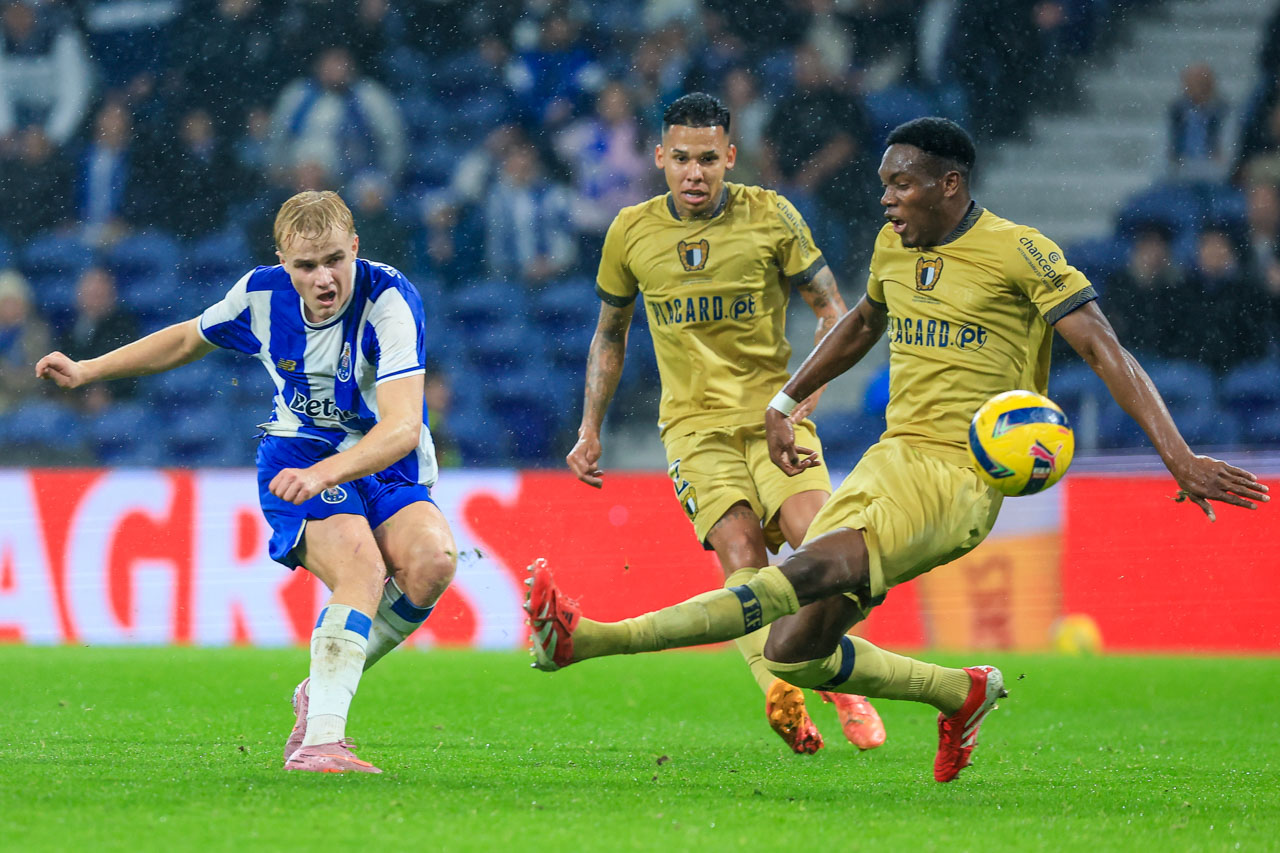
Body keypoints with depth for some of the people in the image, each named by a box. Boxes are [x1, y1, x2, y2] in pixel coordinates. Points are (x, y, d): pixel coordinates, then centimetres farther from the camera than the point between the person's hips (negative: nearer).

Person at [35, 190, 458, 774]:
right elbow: (190, 338, 15)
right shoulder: (261, 295, -10)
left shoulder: (389, 300, -23)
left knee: (431, 561, -29)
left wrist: (325, 472, -50)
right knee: (361, 567, -30)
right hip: (296, 457, 0)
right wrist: (87, 371, 16)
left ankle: (322, 691, -7)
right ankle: (320, 738, -37)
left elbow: (402, 427, -34)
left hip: (386, 467, 0)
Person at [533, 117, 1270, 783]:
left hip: (958, 481, -8)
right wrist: (786, 403, 33)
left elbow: (1106, 350, -11)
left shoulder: (1021, 253, -8)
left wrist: (1177, 455, -19)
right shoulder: (894, 245, 13)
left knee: (808, 572, -29)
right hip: (890, 458, 8)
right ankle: (963, 693, 18)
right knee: (793, 653, -3)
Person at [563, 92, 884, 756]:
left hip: (773, 409, -1)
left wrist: (805, 395, -10)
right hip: (694, 421, 1)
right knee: (740, 550, -22)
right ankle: (781, 693, -32)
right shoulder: (632, 233, 4)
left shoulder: (770, 217, -1)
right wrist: (590, 429, 14)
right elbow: (610, 334, 19)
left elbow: (832, 309, 4)